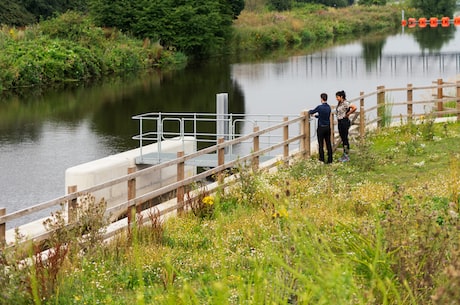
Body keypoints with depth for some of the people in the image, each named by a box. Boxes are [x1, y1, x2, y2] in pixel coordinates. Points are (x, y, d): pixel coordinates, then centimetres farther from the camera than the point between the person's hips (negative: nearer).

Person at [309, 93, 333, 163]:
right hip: (328, 127, 6)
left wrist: (309, 111, 24)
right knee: (328, 143, 9)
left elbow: (312, 112, 0)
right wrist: (316, 115, 34)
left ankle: (322, 159, 5)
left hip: (321, 128, -6)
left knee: (321, 144, 2)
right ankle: (330, 160, 12)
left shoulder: (320, 107, -16)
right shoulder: (328, 107, 4)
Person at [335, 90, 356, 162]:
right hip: (340, 122, 9)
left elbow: (354, 108, -28)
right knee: (342, 139, 13)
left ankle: (347, 156, 3)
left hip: (345, 122, -9)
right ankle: (344, 155, 22)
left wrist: (348, 114, -16)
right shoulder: (339, 103, 10)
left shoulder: (345, 103, -17)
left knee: (345, 139, -3)